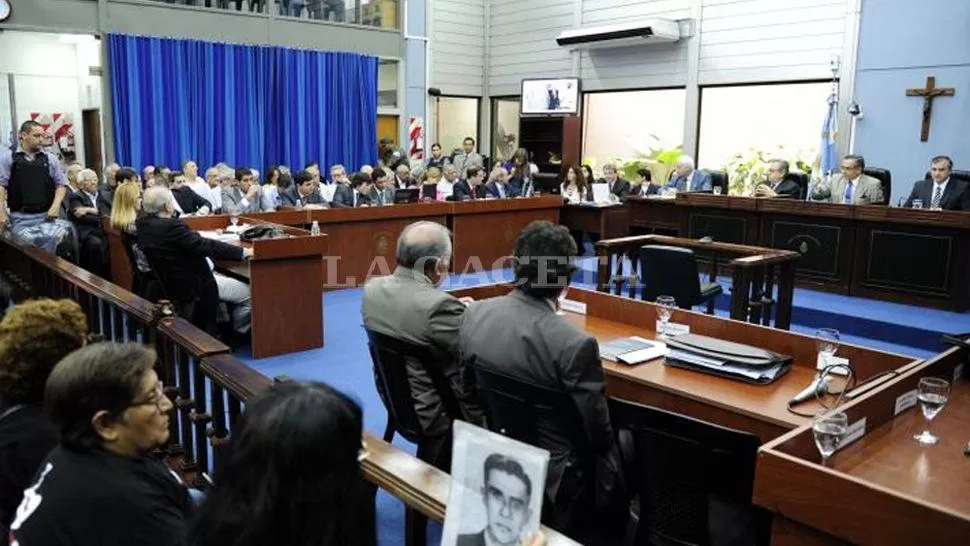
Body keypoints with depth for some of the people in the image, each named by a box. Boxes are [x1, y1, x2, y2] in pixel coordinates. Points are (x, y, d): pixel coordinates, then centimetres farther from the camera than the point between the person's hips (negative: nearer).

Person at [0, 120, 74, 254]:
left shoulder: (50, 158, 10)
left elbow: (61, 184, 12)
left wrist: (55, 206, -3)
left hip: (47, 215, 1)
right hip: (21, 217, -1)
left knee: (56, 239, -23)